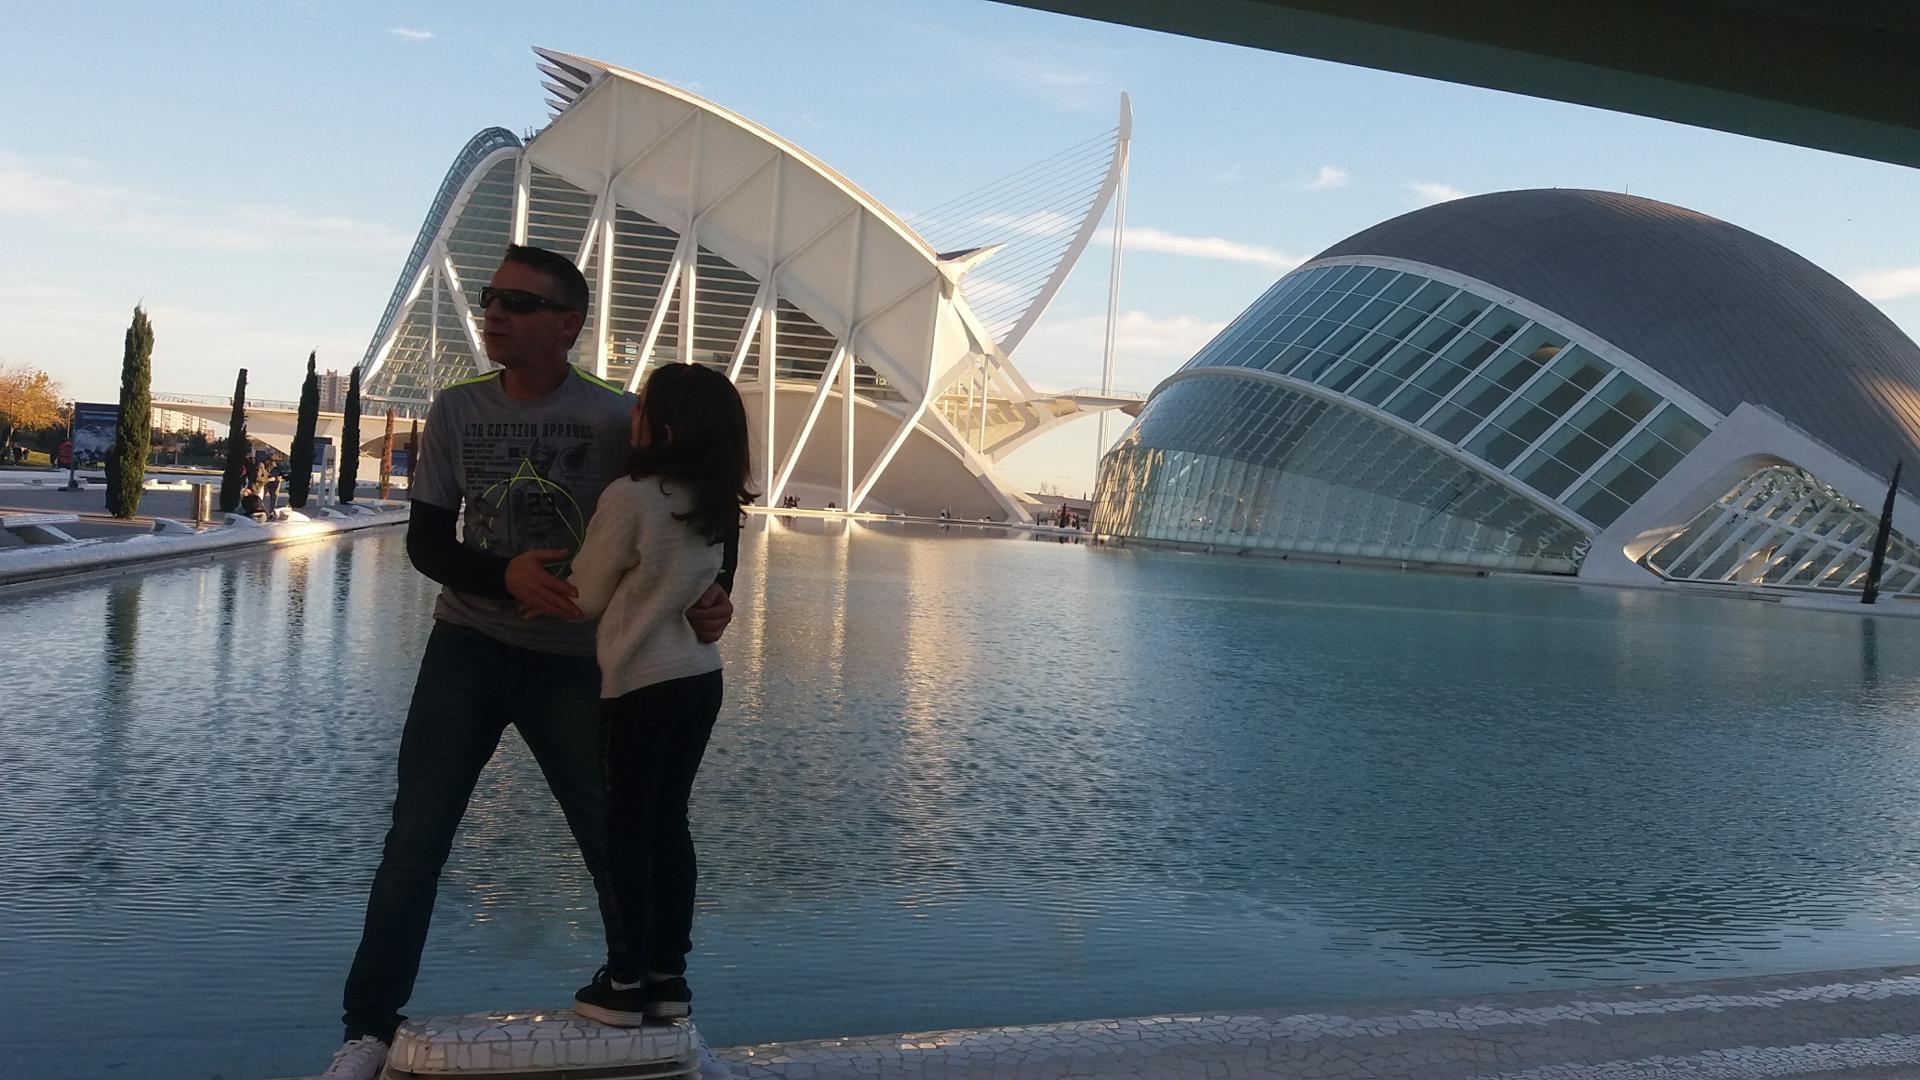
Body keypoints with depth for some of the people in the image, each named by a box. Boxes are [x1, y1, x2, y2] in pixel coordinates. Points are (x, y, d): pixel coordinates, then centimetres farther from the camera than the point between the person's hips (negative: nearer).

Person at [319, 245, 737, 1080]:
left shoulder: (616, 420, -11)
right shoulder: (456, 410, -2)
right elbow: (424, 541, -2)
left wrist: (715, 593, -20)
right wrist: (505, 575, -21)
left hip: (574, 663, -2)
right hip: (466, 650, 2)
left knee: (619, 846, 4)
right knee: (414, 845, 3)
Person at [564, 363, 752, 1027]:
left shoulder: (629, 497, -16)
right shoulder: (714, 503, 3)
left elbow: (588, 596, -6)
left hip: (642, 683, -6)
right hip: (701, 677, 6)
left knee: (627, 828, 5)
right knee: (669, 823, 13)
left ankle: (626, 984, 12)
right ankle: (668, 976, 19)